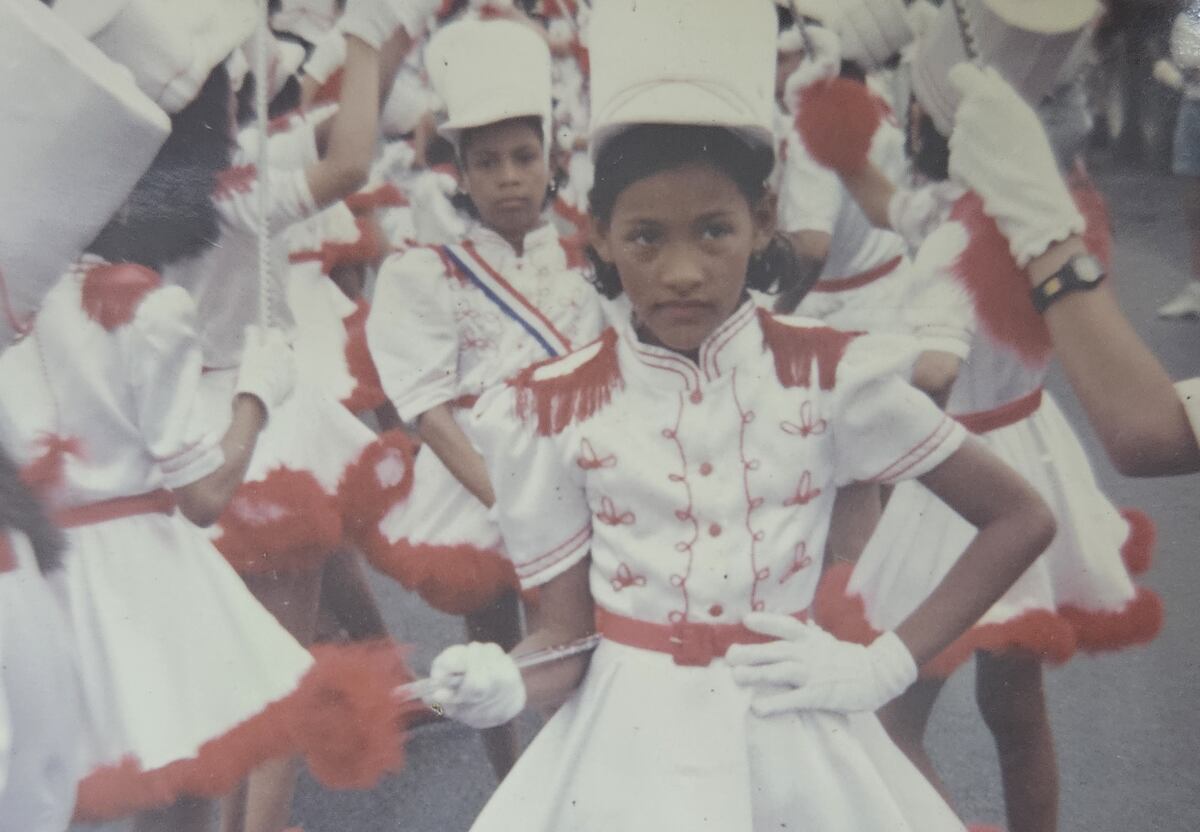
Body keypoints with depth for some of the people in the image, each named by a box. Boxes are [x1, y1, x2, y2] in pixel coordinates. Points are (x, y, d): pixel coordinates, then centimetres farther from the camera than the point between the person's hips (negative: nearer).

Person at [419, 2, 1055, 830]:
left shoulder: (829, 374, -10)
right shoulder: (554, 410, -9)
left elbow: (1023, 520, -3)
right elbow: (566, 631, -3)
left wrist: (885, 665, -8)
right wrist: (502, 683, -25)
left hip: (795, 742, 0)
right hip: (632, 747, 0)